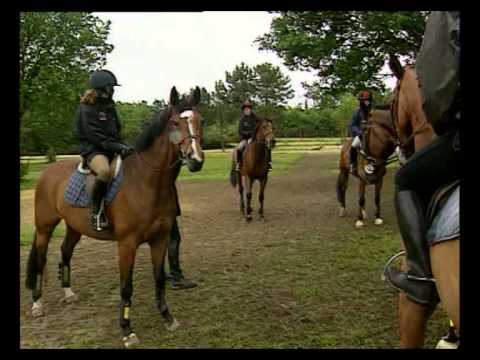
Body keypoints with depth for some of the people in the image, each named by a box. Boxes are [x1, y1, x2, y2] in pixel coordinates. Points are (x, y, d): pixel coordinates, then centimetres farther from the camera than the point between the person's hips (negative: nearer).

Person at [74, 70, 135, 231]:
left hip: (111, 150, 8)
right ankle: (95, 211, -26)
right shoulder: (86, 108, -8)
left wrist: (122, 146, 0)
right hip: (93, 150, -8)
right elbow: (95, 137, -16)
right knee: (105, 171, -39)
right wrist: (117, 146, -21)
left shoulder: (109, 106, 14)